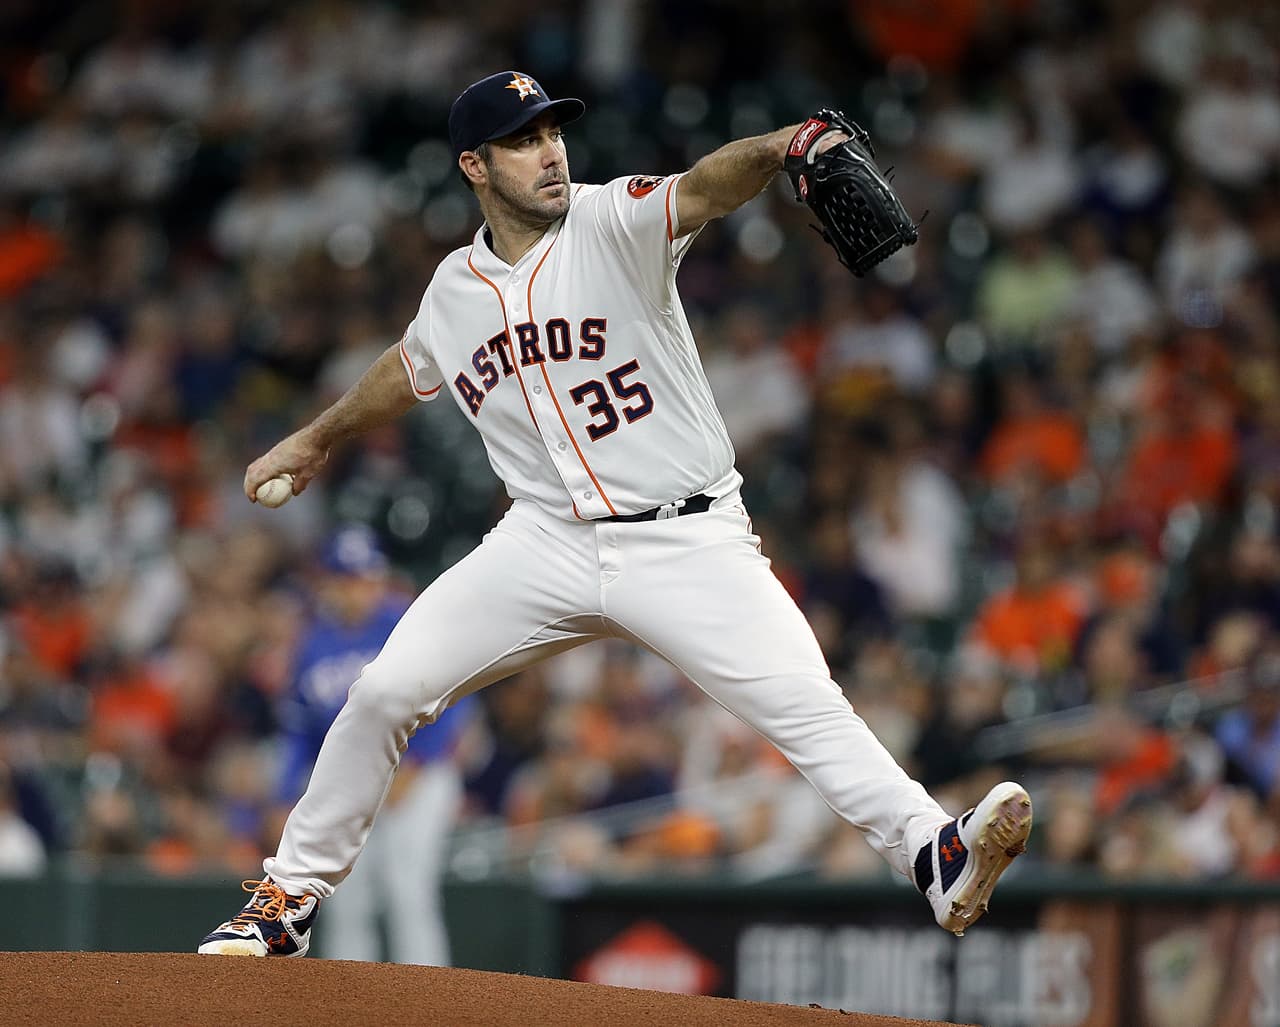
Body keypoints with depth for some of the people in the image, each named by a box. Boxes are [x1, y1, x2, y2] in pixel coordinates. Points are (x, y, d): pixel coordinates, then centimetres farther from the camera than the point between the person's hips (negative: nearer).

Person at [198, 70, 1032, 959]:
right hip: (551, 544, 4)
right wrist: (319, 437, 45)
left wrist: (779, 148, -52)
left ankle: (938, 858, -31)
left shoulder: (615, 224, -9)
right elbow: (411, 368, 29)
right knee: (385, 692, -2)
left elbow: (705, 187, -31)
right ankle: (287, 902, 12)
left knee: (806, 708, -22)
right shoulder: (456, 288, 6)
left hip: (686, 543, -4)